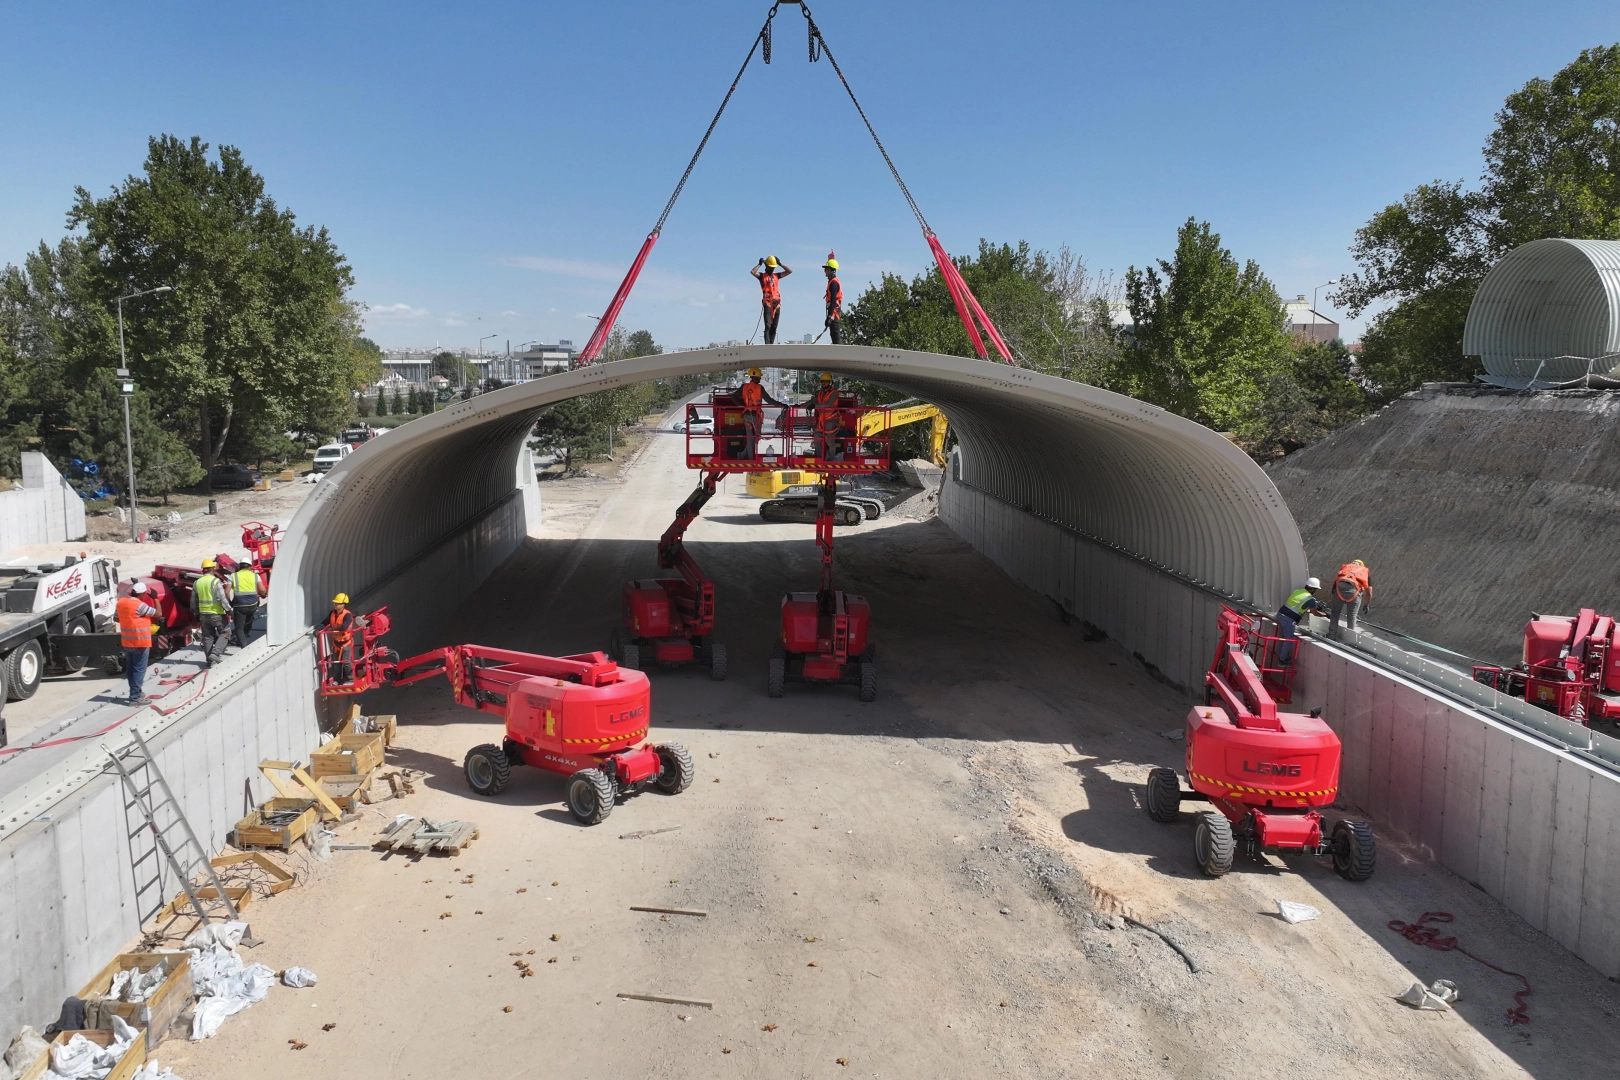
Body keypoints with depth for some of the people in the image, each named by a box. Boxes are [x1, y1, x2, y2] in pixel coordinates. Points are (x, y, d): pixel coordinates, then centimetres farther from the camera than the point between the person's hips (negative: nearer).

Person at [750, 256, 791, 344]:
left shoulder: (776, 275, 18)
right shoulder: (762, 275, 5)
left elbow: (789, 271, 17)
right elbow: (752, 272, -13)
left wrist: (780, 263, 13)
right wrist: (759, 264, -3)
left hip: (777, 303, 5)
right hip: (767, 303, -5)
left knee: (774, 327, 5)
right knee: (768, 326, -13)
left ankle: (771, 344, 8)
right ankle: (767, 344, -19)